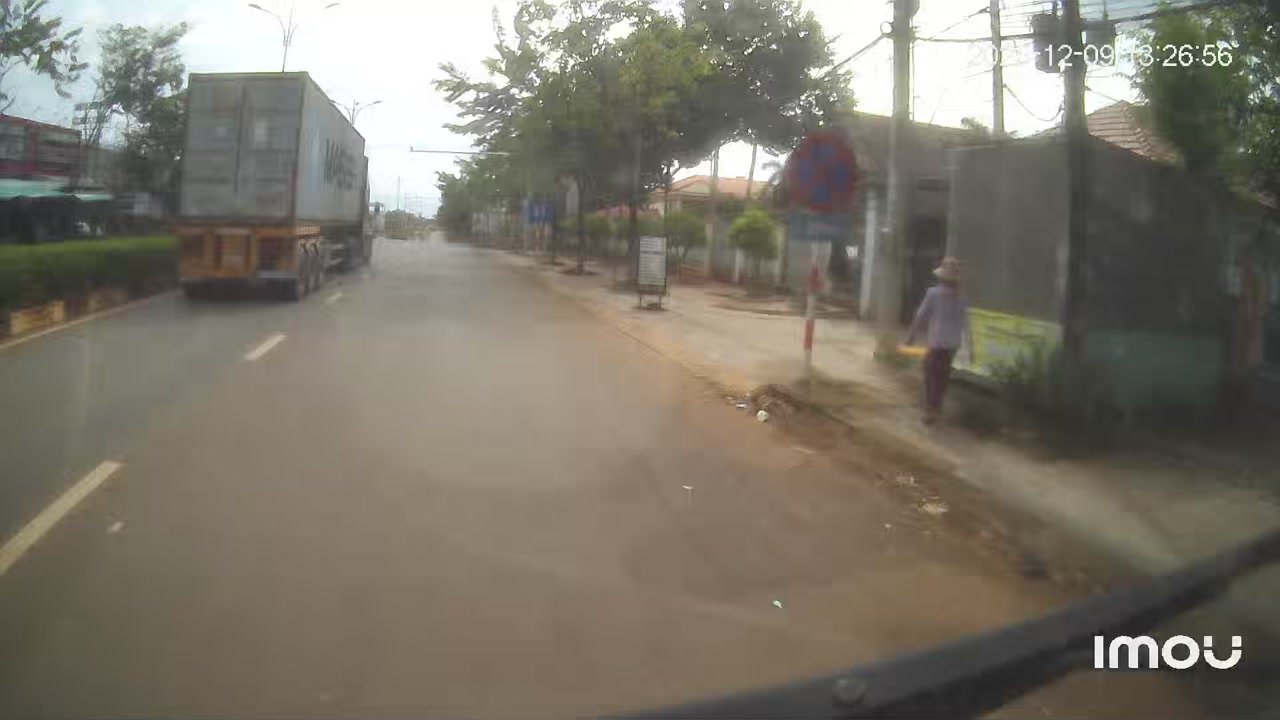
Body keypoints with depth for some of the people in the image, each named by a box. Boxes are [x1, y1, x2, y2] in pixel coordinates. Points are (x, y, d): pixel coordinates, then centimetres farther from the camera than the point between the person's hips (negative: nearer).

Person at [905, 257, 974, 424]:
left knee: (931, 377, 2)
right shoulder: (960, 297, 1)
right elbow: (965, 324, 0)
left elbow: (920, 317, -9)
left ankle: (931, 411, -2)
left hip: (935, 343, -5)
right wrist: (970, 348, 3)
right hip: (952, 344, 5)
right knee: (942, 376, 19)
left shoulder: (933, 293, -11)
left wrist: (910, 337, 1)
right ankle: (936, 405, 33)